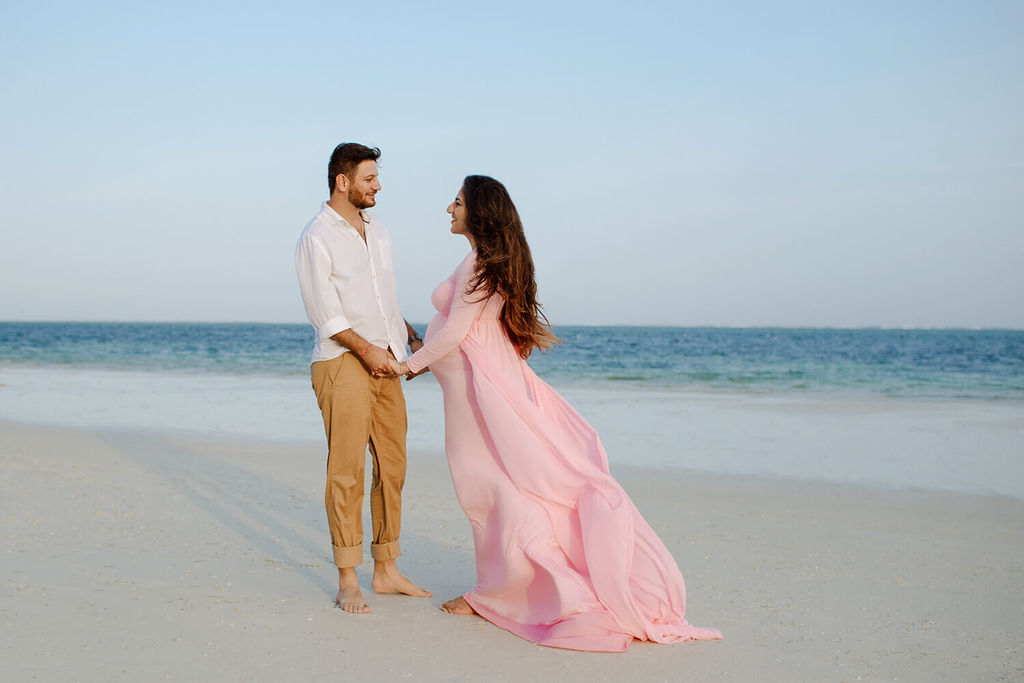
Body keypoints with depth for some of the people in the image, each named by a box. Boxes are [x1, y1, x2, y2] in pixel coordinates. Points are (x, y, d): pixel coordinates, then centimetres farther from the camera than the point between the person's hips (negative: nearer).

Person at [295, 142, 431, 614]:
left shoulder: (378, 233, 19)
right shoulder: (317, 238, -4)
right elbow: (324, 313, -10)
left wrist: (412, 340, 14)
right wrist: (366, 349, -15)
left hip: (385, 364, 7)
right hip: (341, 363, -7)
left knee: (392, 468, 7)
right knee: (347, 471, -7)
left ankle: (386, 570, 16)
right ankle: (347, 582, -1)